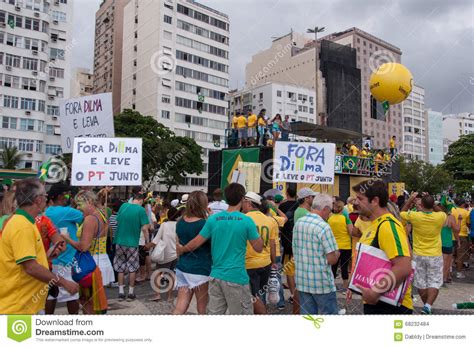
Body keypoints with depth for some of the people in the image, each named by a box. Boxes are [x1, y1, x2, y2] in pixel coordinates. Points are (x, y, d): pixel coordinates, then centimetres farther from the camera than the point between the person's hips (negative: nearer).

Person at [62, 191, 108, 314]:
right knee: (97, 304, 20)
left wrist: (67, 238, -10)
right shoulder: (102, 216, 11)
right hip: (103, 261, 9)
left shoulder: (90, 219, -18)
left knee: (88, 306, 3)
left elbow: (83, 247, -23)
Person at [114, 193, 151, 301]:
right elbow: (144, 228, -13)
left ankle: (121, 293, 16)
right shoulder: (141, 210, -11)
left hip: (120, 241, 4)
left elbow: (118, 221, 12)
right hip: (132, 243, -4)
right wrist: (147, 240, -1)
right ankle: (131, 293, 15)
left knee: (121, 268, 13)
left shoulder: (123, 206, 3)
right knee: (132, 268, 10)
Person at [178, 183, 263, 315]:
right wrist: (256, 232, 15)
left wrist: (181, 249, 25)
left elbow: (195, 243, 5)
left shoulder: (213, 219, 0)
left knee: (214, 313, 13)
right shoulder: (247, 221, -11)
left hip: (216, 275, 5)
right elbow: (259, 248, -2)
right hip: (236, 277, -4)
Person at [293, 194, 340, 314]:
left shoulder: (298, 223, 4)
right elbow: (332, 260, -16)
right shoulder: (323, 226, -17)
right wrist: (337, 253, 4)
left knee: (306, 313, 13)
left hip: (302, 280, 6)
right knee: (329, 313, 8)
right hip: (322, 282, -6)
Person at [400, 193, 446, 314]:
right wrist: (431, 201, 5)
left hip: (418, 255, 0)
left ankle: (426, 306, 25)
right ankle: (428, 306, -8)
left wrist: (410, 200, 7)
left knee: (421, 282, 13)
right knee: (434, 282, 7)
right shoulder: (440, 216, -13)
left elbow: (402, 213, 7)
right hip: (435, 256, 0)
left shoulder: (414, 216, -15)